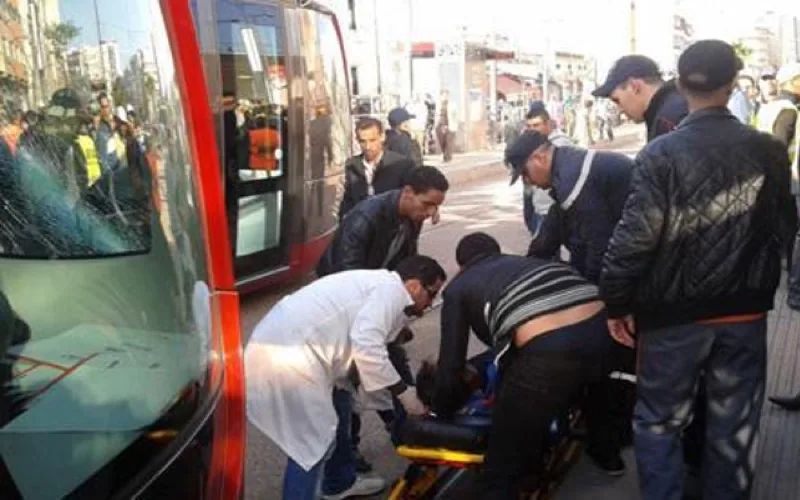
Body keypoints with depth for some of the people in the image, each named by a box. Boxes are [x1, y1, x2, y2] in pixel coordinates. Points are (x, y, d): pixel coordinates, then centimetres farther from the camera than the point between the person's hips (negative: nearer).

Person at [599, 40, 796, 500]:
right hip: (746, 311, 3)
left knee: (660, 423, 12)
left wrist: (617, 302, -6)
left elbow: (635, 237, -17)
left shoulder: (662, 154, -14)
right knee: (735, 426, 16)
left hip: (675, 313, -3)